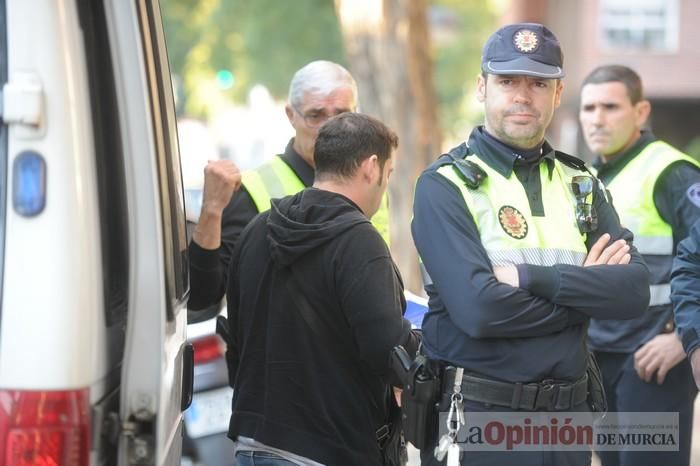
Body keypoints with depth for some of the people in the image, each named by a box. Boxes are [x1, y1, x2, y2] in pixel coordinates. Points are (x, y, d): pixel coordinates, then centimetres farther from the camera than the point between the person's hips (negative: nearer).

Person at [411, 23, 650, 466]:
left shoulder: (581, 186, 9)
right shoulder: (445, 185, -7)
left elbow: (635, 289, -5)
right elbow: (479, 308, -20)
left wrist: (533, 278, -17)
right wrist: (583, 292, -9)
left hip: (567, 414, 5)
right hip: (476, 418, -5)